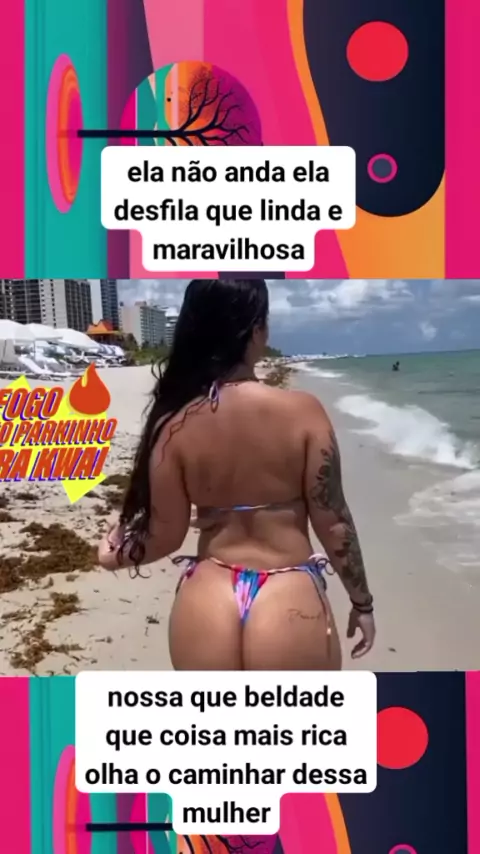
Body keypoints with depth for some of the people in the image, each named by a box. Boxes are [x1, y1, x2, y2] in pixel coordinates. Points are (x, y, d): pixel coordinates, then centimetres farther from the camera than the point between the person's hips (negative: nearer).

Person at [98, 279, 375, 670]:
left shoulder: (175, 424, -7)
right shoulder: (302, 412, -12)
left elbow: (167, 534, -1)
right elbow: (333, 524, -7)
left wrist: (117, 555, 22)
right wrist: (362, 602, 9)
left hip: (206, 607, 2)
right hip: (290, 609, -2)